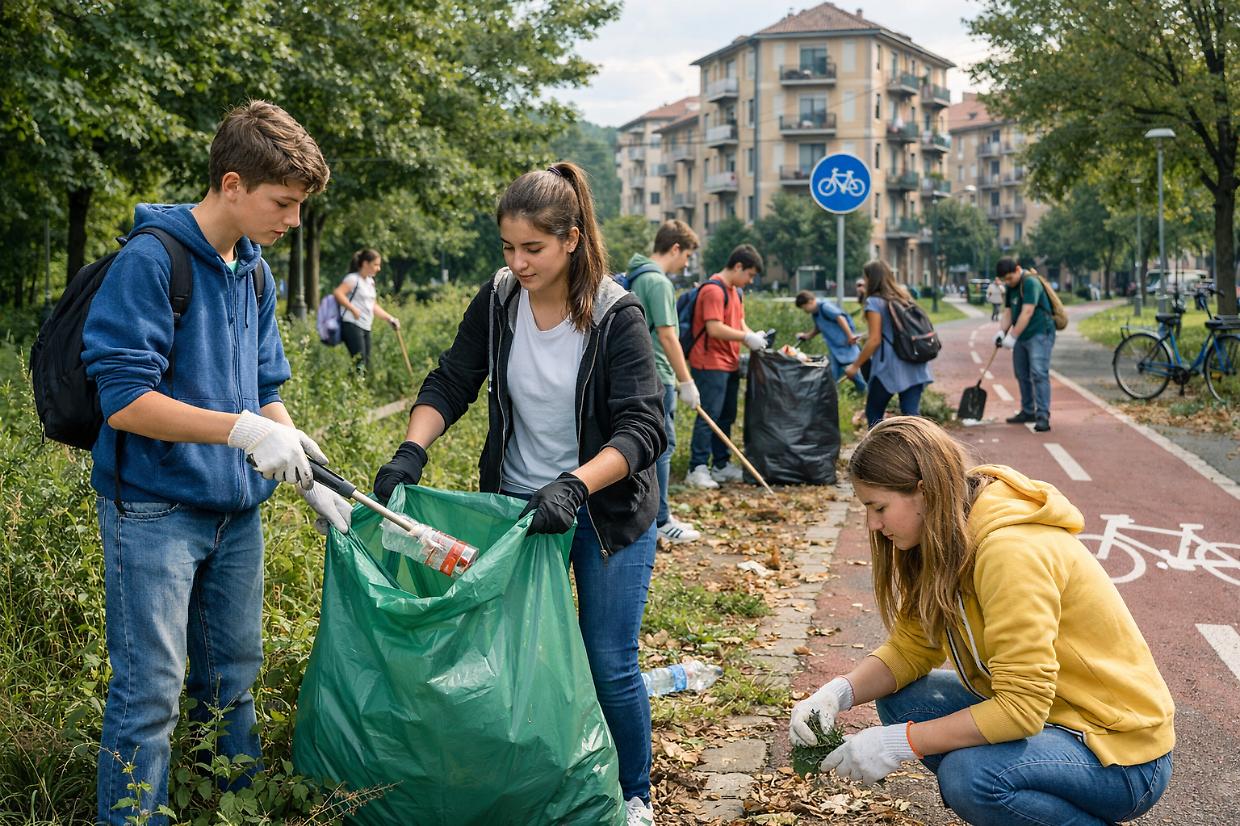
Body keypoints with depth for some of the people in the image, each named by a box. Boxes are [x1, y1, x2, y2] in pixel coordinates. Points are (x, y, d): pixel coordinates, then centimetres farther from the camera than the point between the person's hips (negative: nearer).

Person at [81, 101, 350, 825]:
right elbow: (124, 401, -21)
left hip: (238, 508, 7)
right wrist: (240, 429, -28)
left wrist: (305, 466, 0)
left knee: (235, 678, 18)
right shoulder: (152, 261, -15)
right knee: (150, 692, -2)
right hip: (156, 510, -7)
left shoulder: (256, 273, 9)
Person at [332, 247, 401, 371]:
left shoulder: (370, 282, 20)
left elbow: (374, 306, 25)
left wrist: (390, 319, 16)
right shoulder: (353, 279, -7)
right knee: (359, 363, -16)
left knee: (366, 363, 4)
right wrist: (353, 309, -20)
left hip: (366, 328, 9)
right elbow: (337, 293, -21)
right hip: (352, 325, -9)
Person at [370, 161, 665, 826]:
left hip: (607, 511, -4)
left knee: (609, 666, 1)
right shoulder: (497, 302, -5)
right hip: (517, 502, 4)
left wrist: (573, 485, -40)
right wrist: (411, 451, -19)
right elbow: (449, 385, -1)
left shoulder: (617, 316, -18)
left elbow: (642, 429, -25)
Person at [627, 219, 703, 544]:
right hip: (656, 377, -10)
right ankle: (659, 523, 2)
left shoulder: (637, 277, 15)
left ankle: (657, 516, 23)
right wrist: (686, 382, -14)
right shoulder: (658, 282, -15)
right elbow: (667, 336, -19)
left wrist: (678, 378, 23)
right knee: (661, 446, -4)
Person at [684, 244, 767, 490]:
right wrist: (747, 338, -17)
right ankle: (697, 469, -5)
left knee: (726, 416, 14)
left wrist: (753, 337, 3)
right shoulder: (713, 290, -16)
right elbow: (714, 328, -23)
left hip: (730, 364, 10)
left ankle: (722, 466, 22)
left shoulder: (736, 292, 17)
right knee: (709, 416, -9)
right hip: (710, 364, -10)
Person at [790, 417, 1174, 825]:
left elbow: (1021, 707, -29)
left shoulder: (1012, 552, -28)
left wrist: (900, 742, -26)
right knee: (900, 698, -1)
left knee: (968, 776, -33)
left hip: (1122, 750, -9)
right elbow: (910, 647, 3)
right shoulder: (945, 541, 0)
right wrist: (839, 692, -15)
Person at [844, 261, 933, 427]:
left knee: (874, 413, 9)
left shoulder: (874, 302, -6)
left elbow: (875, 340, -11)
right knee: (911, 414, 2)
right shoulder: (904, 297, 15)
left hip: (890, 367, -6)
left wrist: (855, 366, -4)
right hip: (914, 365, 6)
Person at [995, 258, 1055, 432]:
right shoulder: (1011, 287, 13)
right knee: (1021, 375, 13)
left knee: (1039, 374, -15)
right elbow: (1008, 313, 14)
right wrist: (1001, 331, -4)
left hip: (1039, 334, -9)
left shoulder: (1030, 283, -15)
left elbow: (1026, 313, -22)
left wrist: (1012, 337, -22)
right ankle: (1028, 412, 25)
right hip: (1021, 337, 9)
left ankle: (1043, 416, -18)